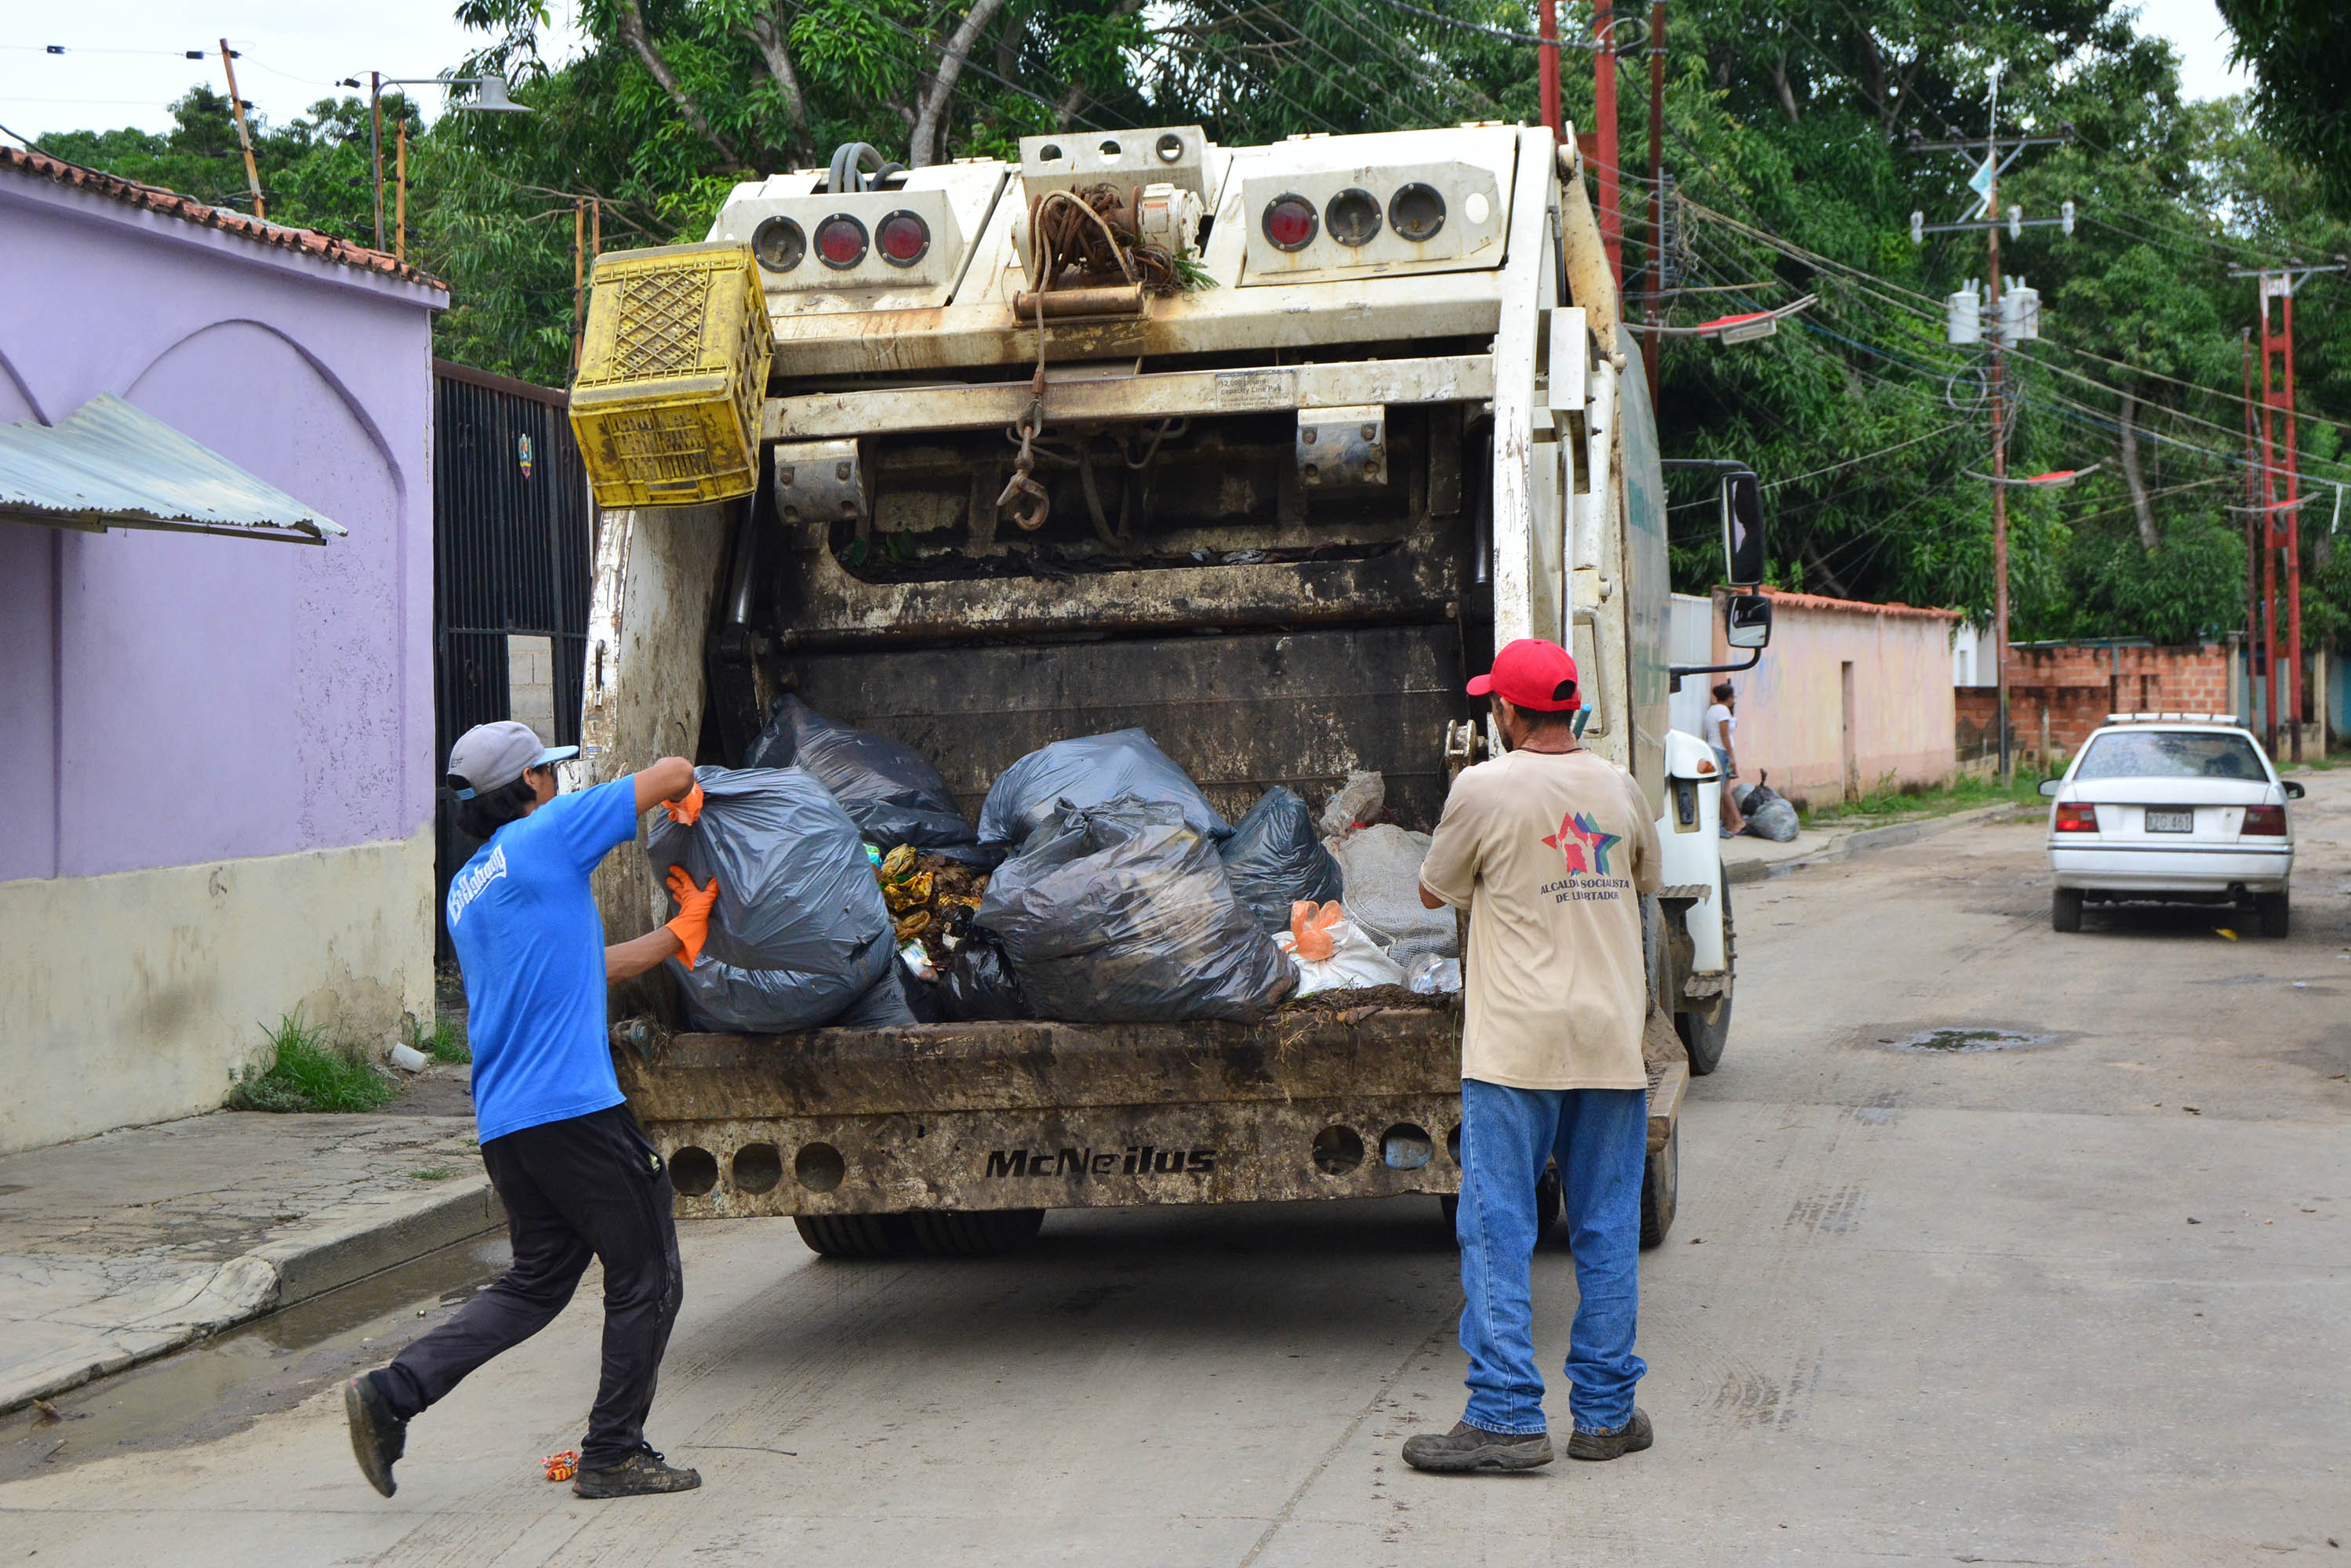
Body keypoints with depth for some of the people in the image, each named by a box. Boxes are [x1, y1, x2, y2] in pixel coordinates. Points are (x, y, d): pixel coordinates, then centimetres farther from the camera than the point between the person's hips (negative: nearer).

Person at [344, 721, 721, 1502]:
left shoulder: (467, 888, 20)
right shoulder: (545, 837, -5)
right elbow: (674, 771, -3)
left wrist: (680, 931, 29)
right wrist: (683, 794, 20)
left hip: (502, 1118, 9)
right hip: (573, 1107, -9)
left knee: (536, 1282, 15)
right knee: (645, 1277, 5)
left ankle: (392, 1392, 3)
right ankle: (613, 1454, 10)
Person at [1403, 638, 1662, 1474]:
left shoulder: (1484, 789, -8)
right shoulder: (1620, 788, 7)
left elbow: (1433, 892, 5)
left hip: (1518, 1045, -4)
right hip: (1613, 1041, 5)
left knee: (1497, 1228, -1)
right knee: (1606, 1230, 9)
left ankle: (1506, 1416, -4)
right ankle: (1606, 1413, 13)